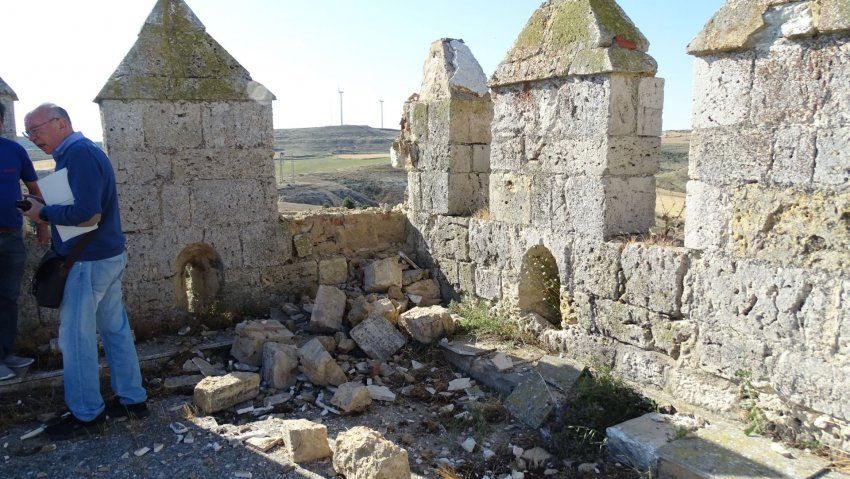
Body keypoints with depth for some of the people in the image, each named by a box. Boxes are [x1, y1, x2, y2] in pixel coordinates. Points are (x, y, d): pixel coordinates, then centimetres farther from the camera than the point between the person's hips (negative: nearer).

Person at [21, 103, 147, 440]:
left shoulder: (79, 152, -16)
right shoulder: (78, 152, 15)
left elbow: (87, 214, -26)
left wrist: (44, 213, -12)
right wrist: (47, 214, 5)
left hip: (89, 262, -10)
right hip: (108, 257, 10)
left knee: (76, 337, 1)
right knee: (116, 330, 14)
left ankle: (86, 414, 14)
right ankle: (133, 400, 24)